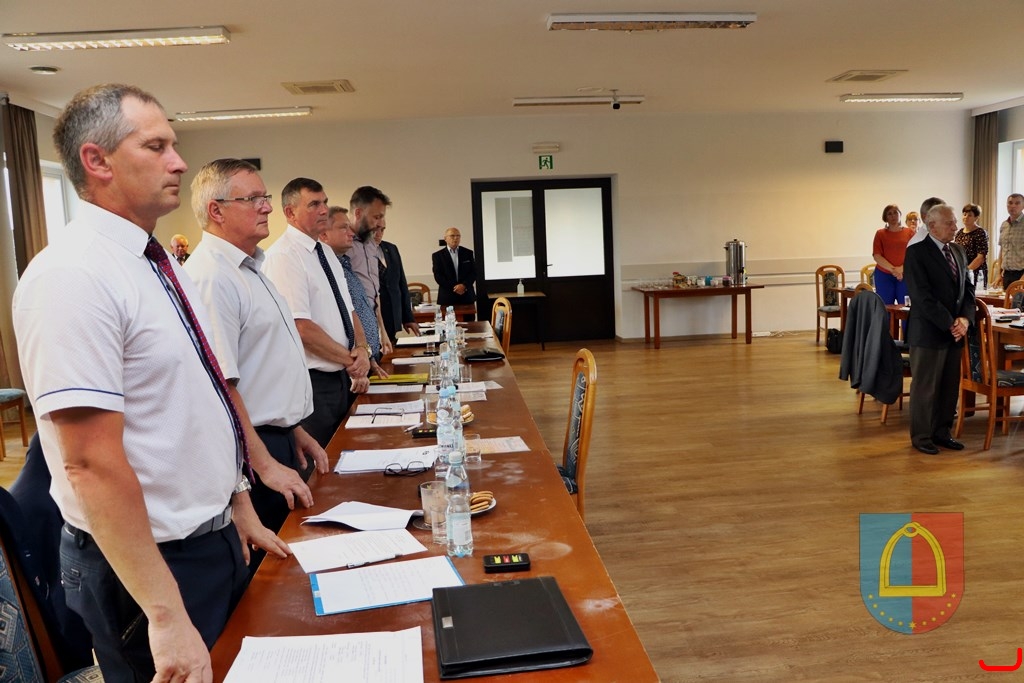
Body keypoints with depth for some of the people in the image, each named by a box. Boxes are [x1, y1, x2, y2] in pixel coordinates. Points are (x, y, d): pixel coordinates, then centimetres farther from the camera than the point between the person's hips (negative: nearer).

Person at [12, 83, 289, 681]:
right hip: (149, 561, -8)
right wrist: (165, 614, -24)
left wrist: (240, 509, 16)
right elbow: (91, 463, -26)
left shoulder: (161, 265, 6)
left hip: (220, 538, 8)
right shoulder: (73, 277, -21)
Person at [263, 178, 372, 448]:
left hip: (342, 376, 8)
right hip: (313, 382, -8)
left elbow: (348, 312, 15)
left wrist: (362, 350, -4)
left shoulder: (326, 254, 13)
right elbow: (301, 328, -22)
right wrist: (351, 359, -12)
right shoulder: (284, 256, -15)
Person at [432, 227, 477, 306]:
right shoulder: (437, 255, 4)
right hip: (447, 298, -2)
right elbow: (438, 276, -2)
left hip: (467, 297, 2)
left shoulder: (468, 253, 10)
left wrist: (464, 285, -11)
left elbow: (474, 272, 6)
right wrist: (454, 288, -11)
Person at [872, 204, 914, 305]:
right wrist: (893, 269, -12)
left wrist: (902, 268, -13)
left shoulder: (909, 232, 9)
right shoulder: (880, 233, 8)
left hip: (905, 275, 0)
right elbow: (876, 256, -1)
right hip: (884, 275, 0)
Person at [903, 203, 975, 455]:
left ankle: (941, 432, 25)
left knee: (950, 386, 12)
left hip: (955, 331, 7)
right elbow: (922, 296, -17)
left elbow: (968, 287, 13)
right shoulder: (916, 252, -11)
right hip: (928, 333, -7)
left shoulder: (958, 251, 13)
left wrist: (965, 318, -4)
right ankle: (921, 436, 16)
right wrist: (949, 324, -16)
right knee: (925, 387, 3)